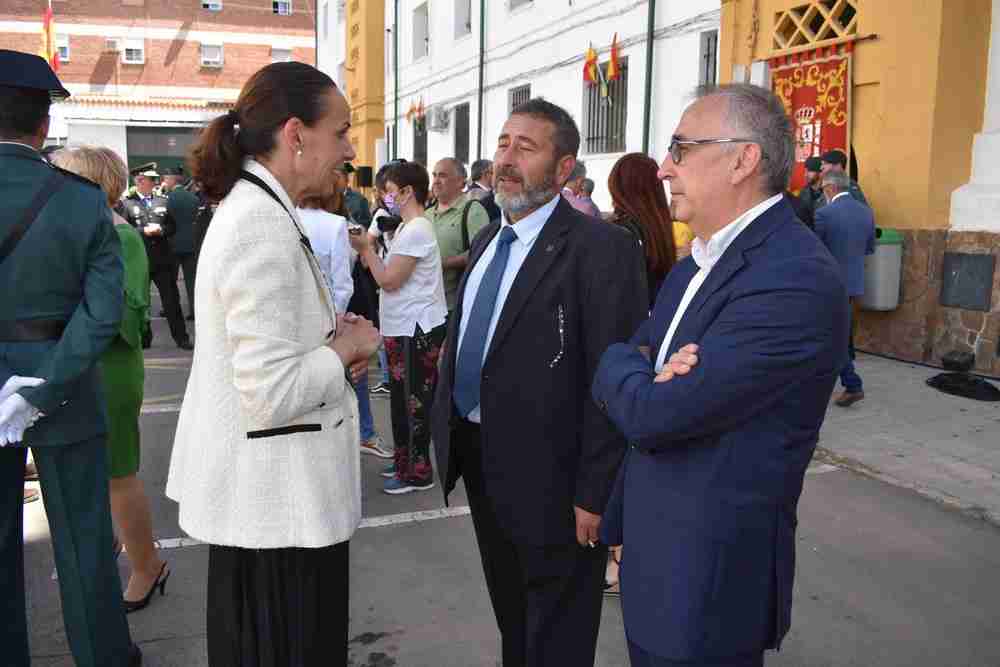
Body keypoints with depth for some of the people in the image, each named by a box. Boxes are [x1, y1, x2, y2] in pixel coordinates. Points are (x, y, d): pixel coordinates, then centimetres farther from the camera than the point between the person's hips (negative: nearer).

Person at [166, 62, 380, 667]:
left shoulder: (249, 207, 8)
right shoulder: (265, 228, -24)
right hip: (278, 500, -10)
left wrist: (334, 334, 4)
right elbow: (271, 395, -28)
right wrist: (349, 346, -13)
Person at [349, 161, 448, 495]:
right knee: (404, 399, 18)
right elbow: (390, 274, 15)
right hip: (405, 327, 11)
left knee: (412, 401, -2)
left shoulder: (416, 230, -18)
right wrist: (369, 247, 6)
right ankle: (406, 460, 30)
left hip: (415, 330, -10)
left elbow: (388, 280, -18)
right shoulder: (408, 228, 16)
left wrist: (365, 247, -7)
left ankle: (417, 473, 8)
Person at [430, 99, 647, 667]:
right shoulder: (487, 240, 10)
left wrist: (594, 495, -19)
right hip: (480, 463, 8)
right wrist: (449, 434, 11)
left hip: (547, 474, -7)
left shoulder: (601, 248, -18)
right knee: (510, 618, 27)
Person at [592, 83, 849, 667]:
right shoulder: (699, 263, 6)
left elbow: (651, 415, -27)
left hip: (708, 576, -8)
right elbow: (615, 381, 7)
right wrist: (644, 372, -16)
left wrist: (623, 362, -6)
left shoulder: (795, 280, -25)